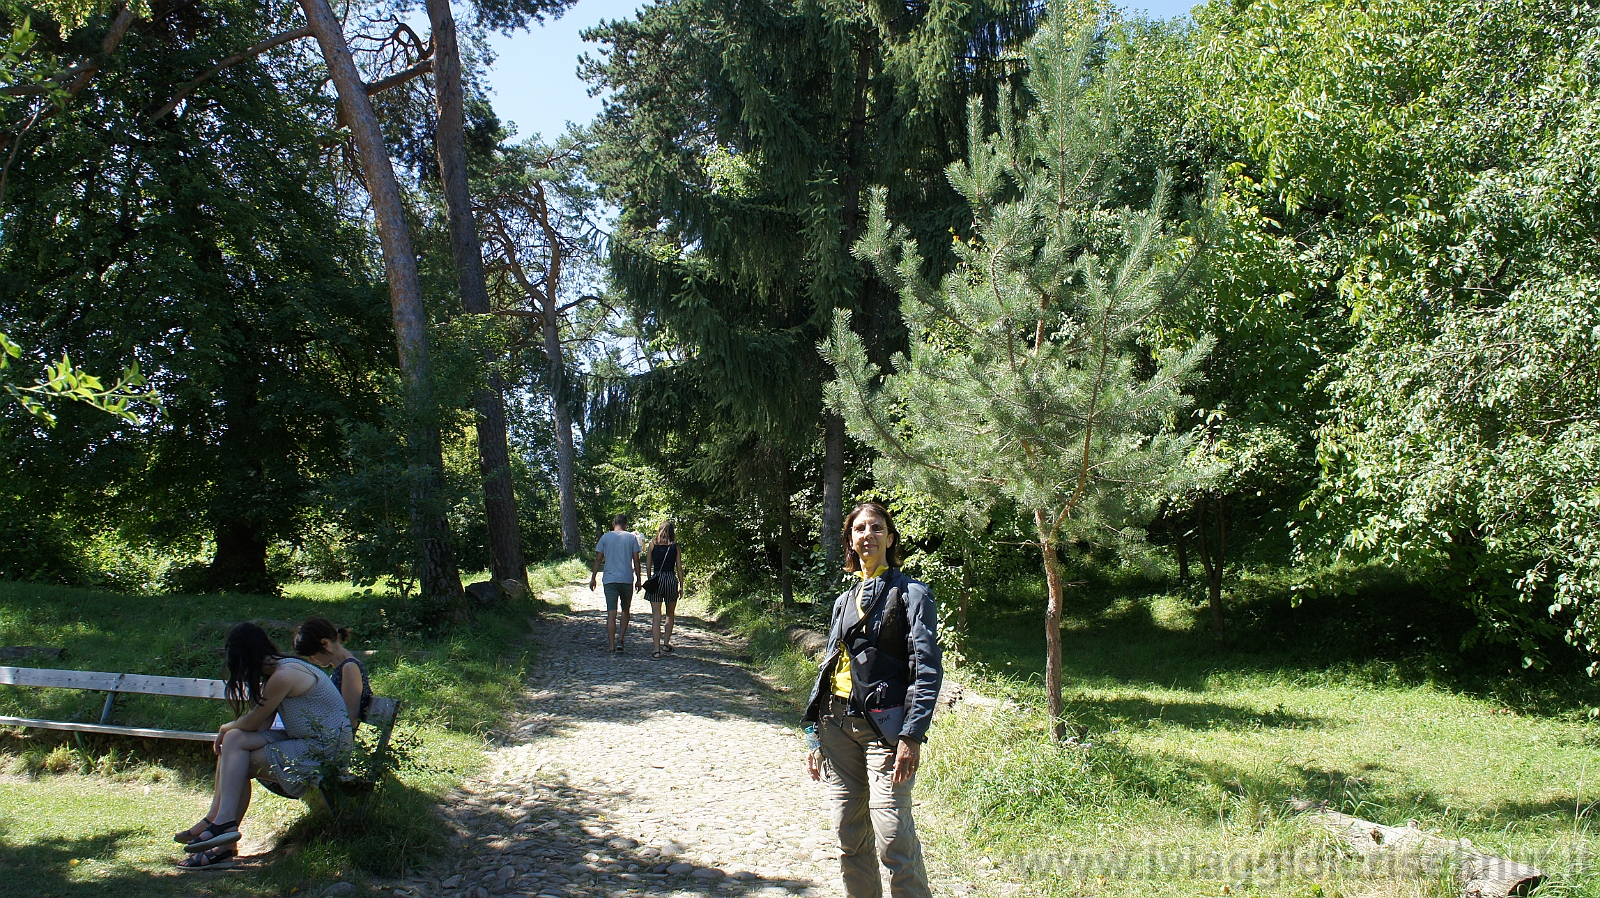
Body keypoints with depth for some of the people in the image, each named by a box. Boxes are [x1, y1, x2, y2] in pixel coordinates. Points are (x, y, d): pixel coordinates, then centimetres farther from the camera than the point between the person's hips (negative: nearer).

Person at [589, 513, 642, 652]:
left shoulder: (605, 537, 4)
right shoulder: (632, 538, 3)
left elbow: (598, 559, 4)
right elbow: (636, 560, 1)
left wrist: (593, 578, 11)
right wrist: (638, 579, 9)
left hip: (610, 579, 0)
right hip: (627, 579, 0)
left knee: (611, 613, -1)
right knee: (625, 611, 15)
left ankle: (611, 645, -6)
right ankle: (621, 640, 5)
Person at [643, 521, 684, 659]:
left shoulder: (653, 545, 2)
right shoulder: (675, 547, 2)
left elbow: (649, 566, 5)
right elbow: (679, 568, 3)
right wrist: (681, 586, 9)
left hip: (656, 580, 0)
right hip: (671, 579, 0)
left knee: (656, 617, 1)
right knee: (670, 614, 21)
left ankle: (657, 650, -4)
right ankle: (666, 644, 19)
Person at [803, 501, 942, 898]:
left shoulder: (911, 593, -1)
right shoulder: (845, 600, 17)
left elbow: (927, 671, -9)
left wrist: (912, 737, -19)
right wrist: (816, 737, 16)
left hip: (883, 725, -6)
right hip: (837, 723, 6)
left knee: (893, 842, -14)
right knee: (850, 841, 8)